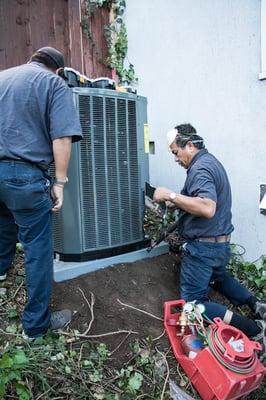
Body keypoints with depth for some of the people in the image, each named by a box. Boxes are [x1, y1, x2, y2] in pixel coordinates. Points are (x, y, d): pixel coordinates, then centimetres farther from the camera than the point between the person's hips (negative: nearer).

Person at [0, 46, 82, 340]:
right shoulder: (55, 84, -1)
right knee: (38, 250, 4)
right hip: (26, 175, -7)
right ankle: (36, 324, 16)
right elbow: (62, 138, -15)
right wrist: (60, 182, -10)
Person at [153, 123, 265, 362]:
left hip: (203, 247, -10)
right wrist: (178, 204, 6)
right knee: (218, 277, 36)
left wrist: (171, 195, -29)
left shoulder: (200, 168, -21)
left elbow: (207, 208, -35)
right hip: (221, 243, 10)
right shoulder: (210, 161, 11)